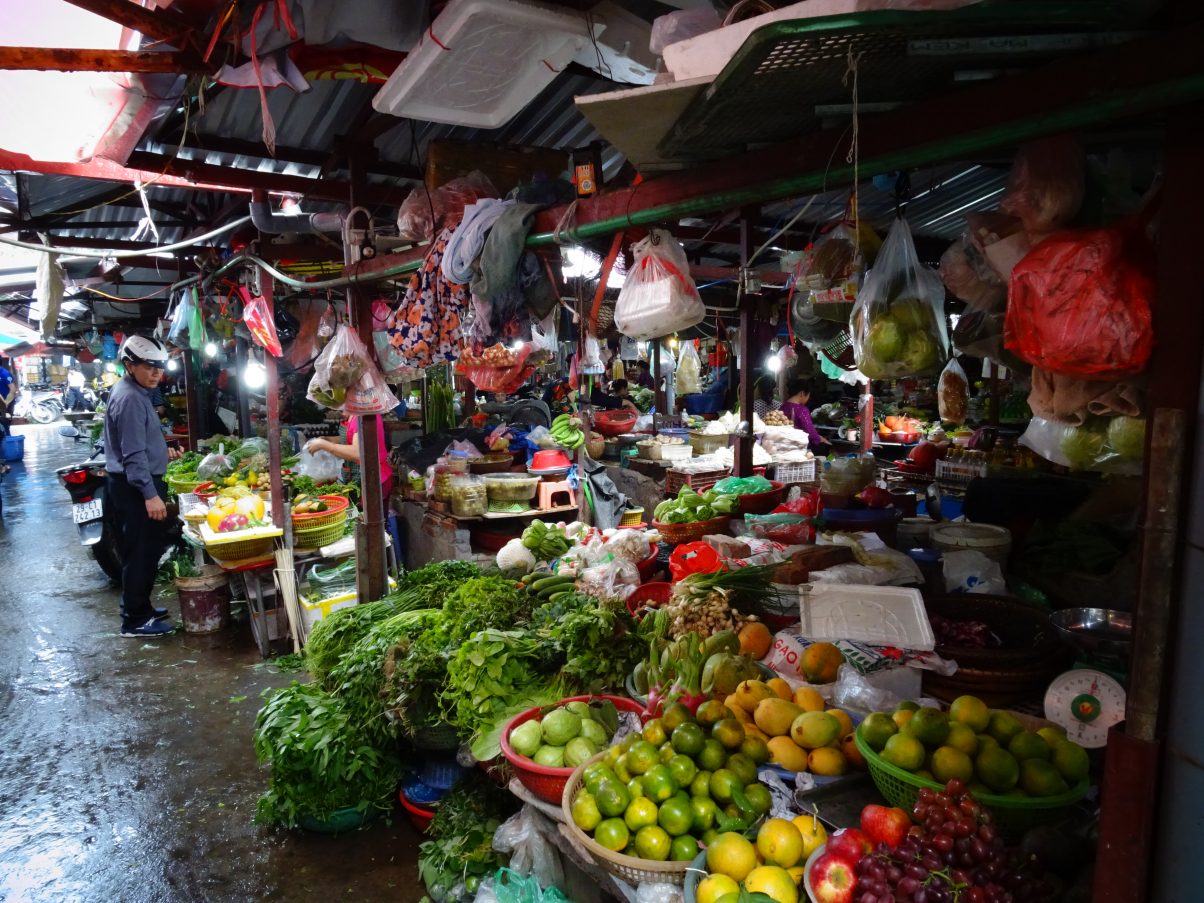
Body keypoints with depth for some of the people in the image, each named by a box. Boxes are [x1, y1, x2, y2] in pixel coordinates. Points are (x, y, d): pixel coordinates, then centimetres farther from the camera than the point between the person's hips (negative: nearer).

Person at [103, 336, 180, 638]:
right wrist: (150, 494, -26)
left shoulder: (136, 392, 14)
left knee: (149, 548, 18)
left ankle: (140, 608, 30)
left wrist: (162, 452, 16)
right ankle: (135, 620, 5)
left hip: (137, 483, 11)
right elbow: (133, 454, -24)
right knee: (140, 551, -4)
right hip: (135, 486, -11)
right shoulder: (129, 398, -19)